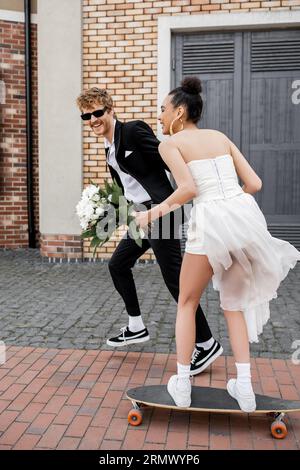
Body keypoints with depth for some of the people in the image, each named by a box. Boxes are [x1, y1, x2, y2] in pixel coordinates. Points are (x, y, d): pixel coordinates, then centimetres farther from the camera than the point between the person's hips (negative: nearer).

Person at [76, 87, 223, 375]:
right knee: (117, 265, 17)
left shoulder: (135, 130, -11)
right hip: (140, 217, 10)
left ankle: (207, 344, 5)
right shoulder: (109, 149, 16)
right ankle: (136, 328, 31)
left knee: (174, 278, -7)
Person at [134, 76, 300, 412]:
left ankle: (182, 385, 23)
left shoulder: (169, 144, 6)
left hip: (212, 221, -5)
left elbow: (188, 189, -10)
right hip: (246, 213, 5)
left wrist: (156, 211, 4)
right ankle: (244, 386, 18)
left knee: (187, 302, 17)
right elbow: (254, 184, 15)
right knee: (233, 302, 22)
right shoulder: (221, 137, 21)